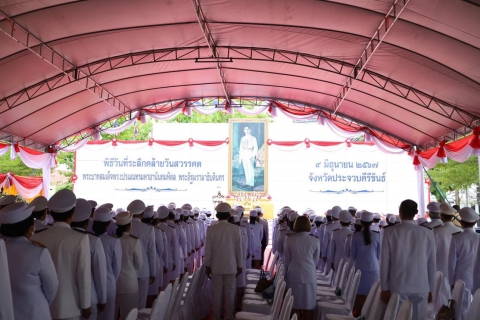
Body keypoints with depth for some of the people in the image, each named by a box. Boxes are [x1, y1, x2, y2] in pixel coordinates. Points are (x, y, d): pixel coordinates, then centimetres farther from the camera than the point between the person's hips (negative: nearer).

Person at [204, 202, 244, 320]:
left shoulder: (211, 229, -8)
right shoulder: (236, 229, -9)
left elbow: (208, 249, -3)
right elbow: (239, 249, -5)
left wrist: (207, 265, 8)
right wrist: (240, 265, 5)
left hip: (216, 267, 1)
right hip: (231, 266, 0)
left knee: (217, 293, 10)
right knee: (230, 293, 9)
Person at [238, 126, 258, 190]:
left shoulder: (253, 138, 0)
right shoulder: (242, 138, 12)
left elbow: (256, 148, -4)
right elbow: (241, 148, 13)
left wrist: (253, 156, -16)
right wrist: (240, 157, 8)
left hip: (250, 155, -4)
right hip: (244, 156, 4)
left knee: (251, 170, -10)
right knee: (246, 170, 7)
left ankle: (251, 185, -9)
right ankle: (247, 183, 13)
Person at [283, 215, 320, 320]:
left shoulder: (289, 239, -5)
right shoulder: (315, 240, -4)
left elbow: (286, 260, 3)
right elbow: (316, 260, 8)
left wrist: (285, 273, 17)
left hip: (294, 276, 0)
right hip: (309, 276, 0)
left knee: (295, 305, 9)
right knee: (308, 306, 11)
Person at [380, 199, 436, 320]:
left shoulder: (390, 232, -6)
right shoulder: (427, 233, -1)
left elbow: (385, 261, -4)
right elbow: (431, 264, 4)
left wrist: (384, 288, 3)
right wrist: (430, 289, 14)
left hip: (398, 287, -2)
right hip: (421, 288, 2)